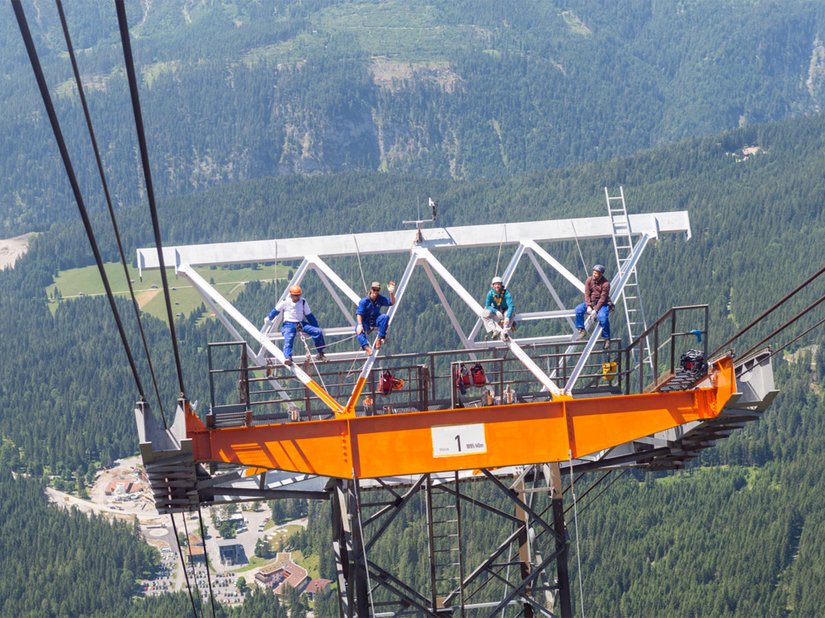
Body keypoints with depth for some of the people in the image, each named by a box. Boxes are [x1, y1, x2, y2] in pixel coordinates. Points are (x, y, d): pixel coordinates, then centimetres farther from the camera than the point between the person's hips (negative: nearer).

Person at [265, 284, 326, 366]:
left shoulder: (303, 302, 1)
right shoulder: (285, 302, -5)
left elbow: (309, 316, 7)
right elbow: (276, 311, 12)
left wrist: (316, 327, 7)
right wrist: (268, 319, 25)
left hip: (301, 323, 3)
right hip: (289, 324, -3)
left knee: (318, 332, -15)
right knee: (288, 340, -33)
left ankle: (320, 354, -6)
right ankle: (288, 358, -45)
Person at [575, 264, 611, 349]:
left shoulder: (605, 283, -17)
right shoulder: (589, 280, -4)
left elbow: (603, 298, -19)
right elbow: (587, 294, -5)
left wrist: (595, 310, -24)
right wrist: (588, 306, -17)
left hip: (602, 304, -5)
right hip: (591, 302, 5)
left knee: (602, 317, -33)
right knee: (578, 310, -18)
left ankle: (607, 339, -17)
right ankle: (582, 331, -6)